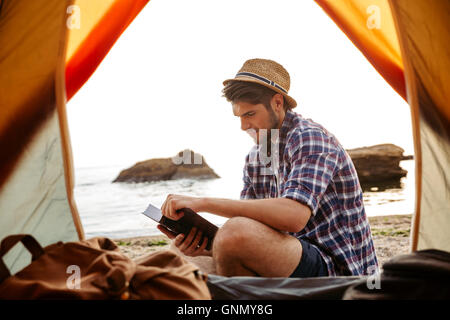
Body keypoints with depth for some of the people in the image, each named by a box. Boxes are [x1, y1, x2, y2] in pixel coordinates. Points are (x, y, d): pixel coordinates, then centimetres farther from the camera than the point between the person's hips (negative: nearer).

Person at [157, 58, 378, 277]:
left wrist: (205, 203, -32)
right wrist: (201, 245, -14)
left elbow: (294, 216, -33)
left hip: (339, 270, -8)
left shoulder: (310, 138, -16)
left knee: (236, 232, -31)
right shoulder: (254, 159, 9)